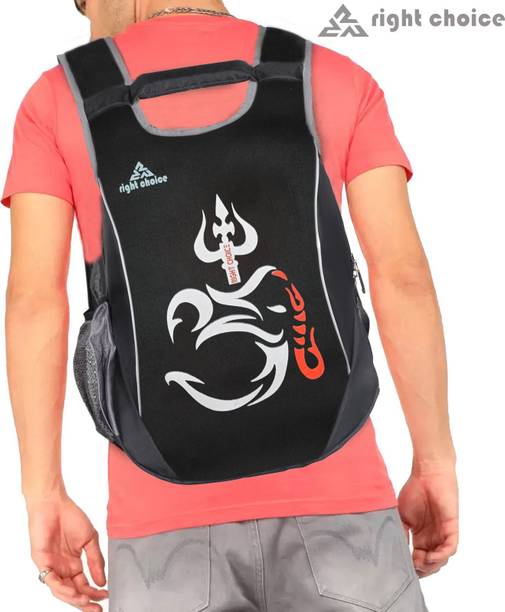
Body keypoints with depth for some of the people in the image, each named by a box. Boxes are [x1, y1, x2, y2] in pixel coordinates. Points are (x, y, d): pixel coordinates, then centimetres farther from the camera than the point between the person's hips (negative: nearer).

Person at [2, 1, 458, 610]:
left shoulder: (58, 96, 8)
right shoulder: (341, 80, 9)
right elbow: (403, 274, -1)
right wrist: (436, 466, 4)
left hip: (167, 507, 0)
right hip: (327, 492, 0)